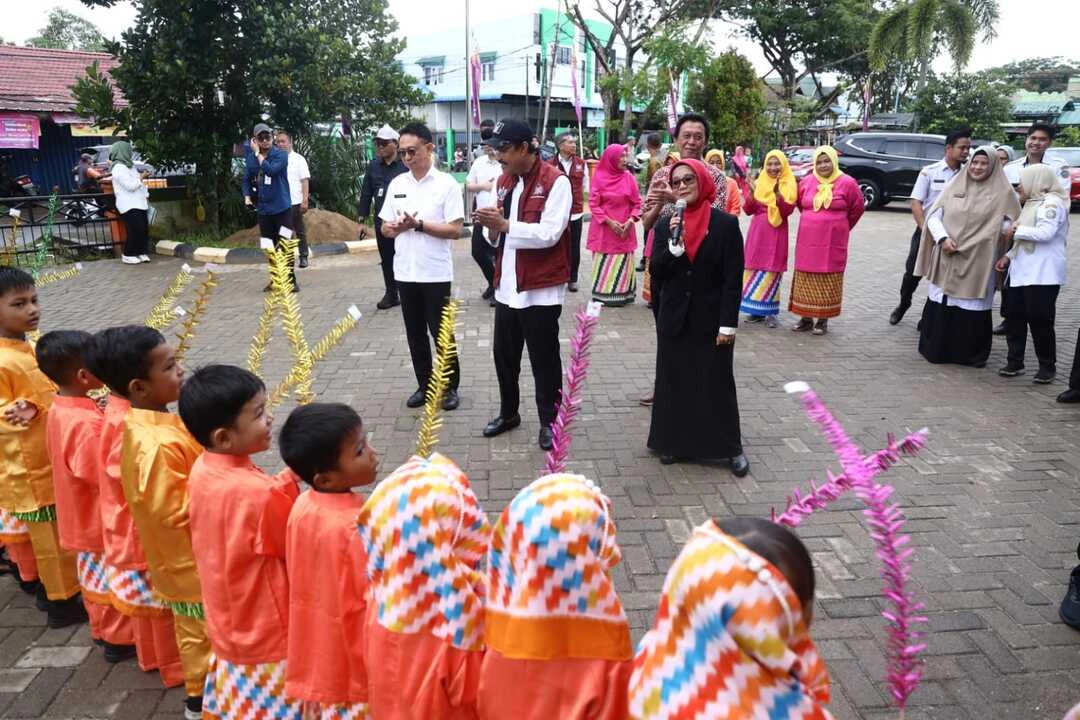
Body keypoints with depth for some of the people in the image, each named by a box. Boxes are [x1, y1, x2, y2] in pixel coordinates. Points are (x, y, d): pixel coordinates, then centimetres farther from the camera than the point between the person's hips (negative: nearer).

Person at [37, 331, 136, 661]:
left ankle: (101, 629, 42)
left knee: (96, 576, 25)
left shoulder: (60, 410, -3)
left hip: (85, 517, 9)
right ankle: (120, 639, 25)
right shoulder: (86, 424, -33)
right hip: (104, 520, -9)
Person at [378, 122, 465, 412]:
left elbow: (455, 230, -12)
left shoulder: (447, 184, -7)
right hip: (405, 272, 5)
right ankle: (424, 385, 26)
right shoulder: (396, 184, 7)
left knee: (442, 334, 4)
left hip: (436, 274, -5)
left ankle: (451, 388, 19)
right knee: (415, 335, 12)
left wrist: (418, 224, -17)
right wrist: (398, 226, -12)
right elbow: (385, 228, 10)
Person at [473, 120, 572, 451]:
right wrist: (491, 225, -6)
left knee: (543, 358, 5)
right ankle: (508, 413, 33)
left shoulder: (556, 182, -13)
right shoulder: (504, 181, 11)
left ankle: (548, 421, 20)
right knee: (504, 353, 16)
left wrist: (505, 225, -23)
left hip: (540, 288, -7)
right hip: (507, 285, 7)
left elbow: (549, 234, -21)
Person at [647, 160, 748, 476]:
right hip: (674, 319, 3)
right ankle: (675, 442, 24)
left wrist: (728, 324, -12)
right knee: (674, 381, 10)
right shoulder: (666, 226, 2)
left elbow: (733, 279, -8)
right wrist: (674, 244, -21)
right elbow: (657, 273, -6)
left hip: (711, 320, -3)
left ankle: (732, 447, 19)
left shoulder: (726, 224, -7)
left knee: (717, 383, 6)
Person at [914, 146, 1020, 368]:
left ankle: (971, 354, 16)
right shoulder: (954, 187, 6)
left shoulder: (1002, 193, 1)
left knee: (972, 307, 3)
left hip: (978, 262, -2)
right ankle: (936, 349, 18)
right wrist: (943, 238, -14)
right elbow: (933, 216, 2)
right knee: (941, 304, 5)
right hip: (946, 259, 2)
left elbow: (1014, 224, 4)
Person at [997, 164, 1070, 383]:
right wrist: (1009, 256, 13)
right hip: (1021, 272, 9)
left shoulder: (1051, 203, -9)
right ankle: (1015, 361, 16)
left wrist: (1016, 230, -13)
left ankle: (1047, 366, 8)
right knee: (1015, 318, 8)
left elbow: (1045, 233, -24)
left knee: (1040, 321, -4)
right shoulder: (1033, 203, 20)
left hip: (1042, 276, -9)